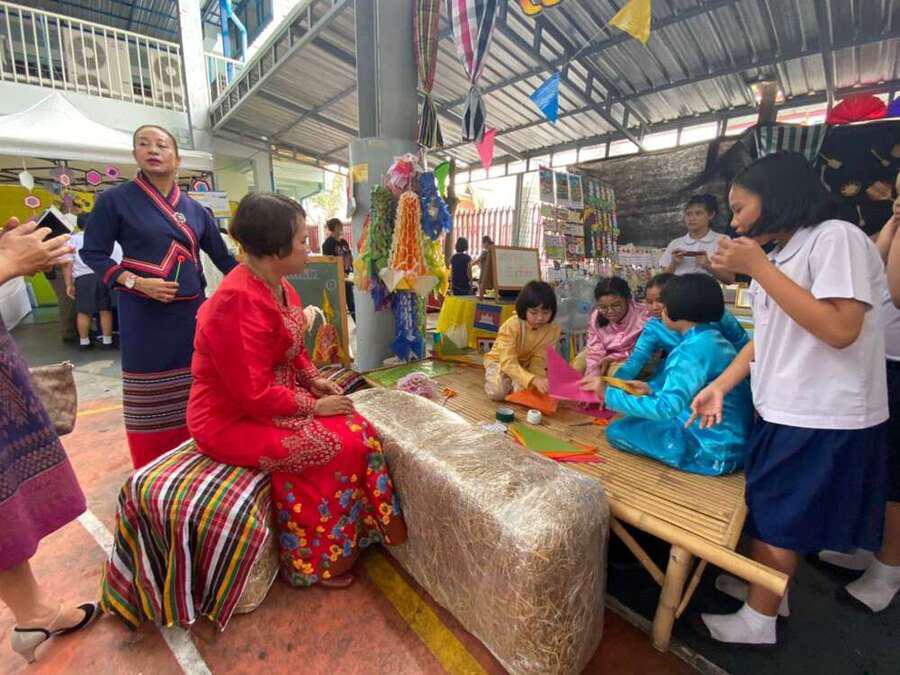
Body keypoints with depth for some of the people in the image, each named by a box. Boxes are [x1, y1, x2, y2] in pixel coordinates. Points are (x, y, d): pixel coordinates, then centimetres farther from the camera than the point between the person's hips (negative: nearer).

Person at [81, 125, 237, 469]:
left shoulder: (195, 210, 9)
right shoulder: (115, 199, -1)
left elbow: (222, 257, 11)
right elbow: (92, 253, -1)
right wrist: (136, 282, -15)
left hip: (190, 311, 4)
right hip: (144, 314, -3)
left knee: (192, 395, 9)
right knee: (150, 398, 3)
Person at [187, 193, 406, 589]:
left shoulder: (279, 286, 3)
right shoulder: (240, 302, -28)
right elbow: (254, 394, -28)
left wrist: (315, 381, 1)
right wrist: (313, 405, -18)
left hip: (272, 402, 9)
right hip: (234, 421, -8)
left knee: (358, 430, -3)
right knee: (337, 446, -17)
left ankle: (362, 532, 14)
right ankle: (317, 561, 6)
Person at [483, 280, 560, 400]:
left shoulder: (553, 330, -17)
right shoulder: (511, 326, -31)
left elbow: (538, 362, -15)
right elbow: (509, 363, -38)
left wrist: (539, 379, -37)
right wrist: (534, 379, -53)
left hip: (525, 365, 3)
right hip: (500, 362, -3)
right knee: (497, 392, -29)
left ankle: (512, 383, 6)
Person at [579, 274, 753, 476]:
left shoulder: (693, 349, -23)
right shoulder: (715, 339, 6)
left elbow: (666, 408, -31)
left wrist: (608, 394, -25)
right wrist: (652, 392, 12)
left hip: (713, 451, -9)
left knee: (617, 430, -8)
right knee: (635, 420, 18)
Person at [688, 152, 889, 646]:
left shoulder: (836, 238, -13)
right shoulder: (781, 255, 12)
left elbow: (840, 329, -25)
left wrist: (757, 266, -23)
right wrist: (720, 385, 3)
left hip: (823, 419, -7)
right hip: (783, 410, 7)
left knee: (777, 519, 5)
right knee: (770, 513, 17)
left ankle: (757, 622, 23)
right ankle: (768, 592, 35)